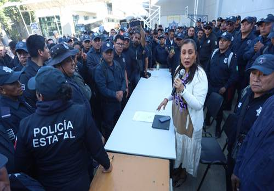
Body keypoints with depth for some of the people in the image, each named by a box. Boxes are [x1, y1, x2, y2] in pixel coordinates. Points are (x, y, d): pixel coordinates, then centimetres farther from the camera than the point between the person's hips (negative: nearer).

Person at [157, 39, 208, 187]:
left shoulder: (200, 75, -25)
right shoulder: (179, 69, -2)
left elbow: (198, 105, -27)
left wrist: (182, 90, -37)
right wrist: (168, 99, 0)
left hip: (190, 120, -6)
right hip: (178, 116, 7)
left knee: (187, 147, 17)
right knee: (178, 144, 25)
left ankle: (183, 173, 44)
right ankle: (177, 167, 52)